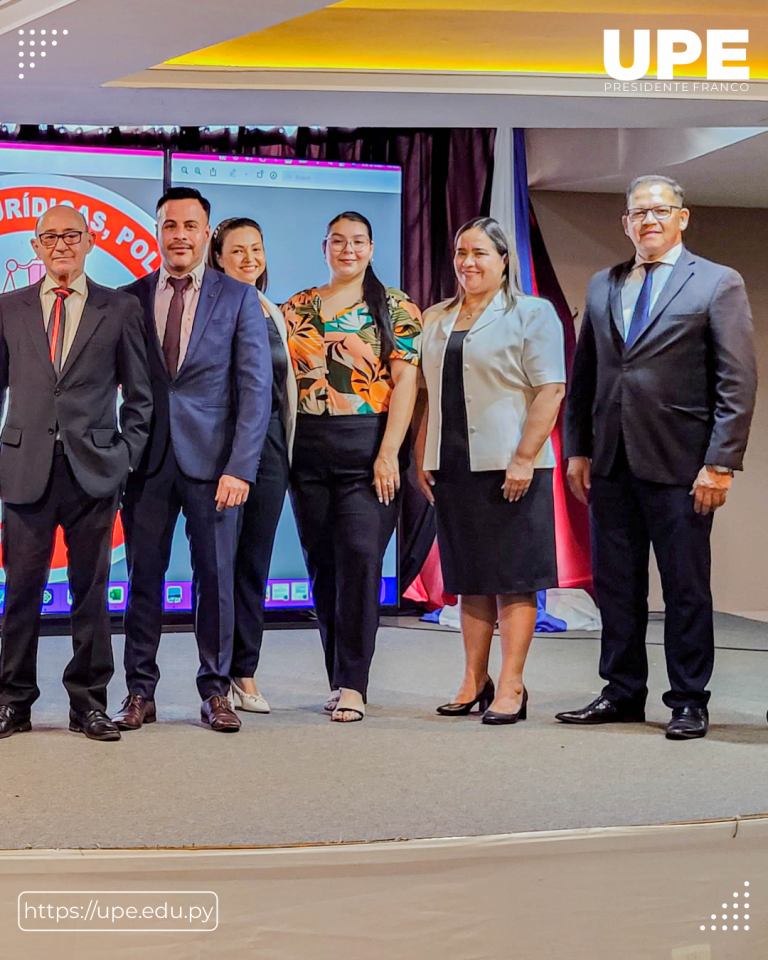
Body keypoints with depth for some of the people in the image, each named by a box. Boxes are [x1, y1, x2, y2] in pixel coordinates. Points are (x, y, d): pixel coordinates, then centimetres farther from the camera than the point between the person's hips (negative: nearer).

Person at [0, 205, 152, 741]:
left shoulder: (121, 309, 7)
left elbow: (140, 394, 9)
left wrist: (128, 456, 0)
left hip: (95, 470, -1)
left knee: (91, 587, 4)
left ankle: (89, 702, 14)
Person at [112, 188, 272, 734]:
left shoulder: (238, 298, 3)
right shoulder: (132, 298, 8)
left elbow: (256, 387, -2)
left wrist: (240, 467, -11)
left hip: (212, 458, -1)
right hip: (148, 459, 2)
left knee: (216, 576, 4)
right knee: (144, 575, 5)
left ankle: (216, 692, 15)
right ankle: (140, 691, 16)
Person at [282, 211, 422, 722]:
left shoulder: (397, 307, 3)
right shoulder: (297, 308, 13)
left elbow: (405, 381, -4)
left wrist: (388, 454, -13)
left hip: (370, 448, -3)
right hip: (309, 449, 4)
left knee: (360, 559, -11)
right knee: (323, 564, 6)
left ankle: (353, 685, -5)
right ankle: (340, 680, 16)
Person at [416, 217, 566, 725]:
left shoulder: (532, 313, -1)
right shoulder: (436, 319, 17)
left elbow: (551, 390, -8)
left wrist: (524, 459, -16)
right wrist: (421, 458, 9)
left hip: (509, 468, -5)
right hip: (452, 468, 6)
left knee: (514, 579, -2)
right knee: (470, 579, 10)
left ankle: (511, 686, 1)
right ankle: (474, 682, 16)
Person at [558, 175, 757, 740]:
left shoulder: (718, 284, -1)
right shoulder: (602, 287, 14)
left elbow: (738, 381, -6)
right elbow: (584, 375, 16)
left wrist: (722, 462, -12)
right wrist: (577, 449, 9)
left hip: (678, 462, -5)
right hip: (610, 461, 5)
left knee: (687, 588, 3)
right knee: (616, 585, 10)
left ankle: (689, 701, 14)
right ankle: (623, 693, 22)